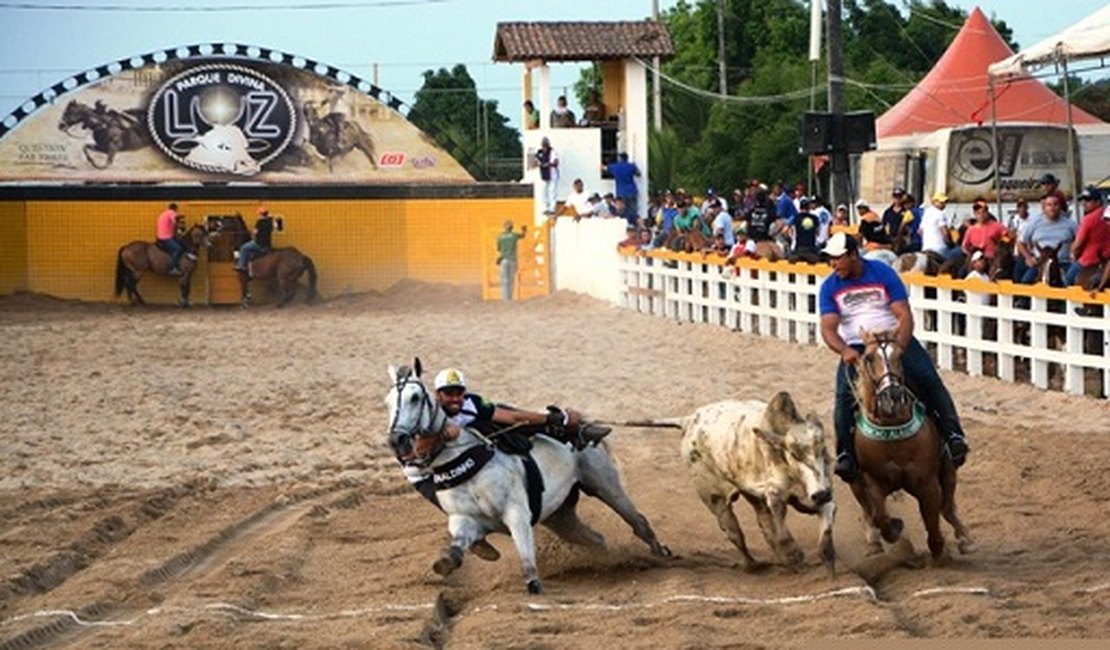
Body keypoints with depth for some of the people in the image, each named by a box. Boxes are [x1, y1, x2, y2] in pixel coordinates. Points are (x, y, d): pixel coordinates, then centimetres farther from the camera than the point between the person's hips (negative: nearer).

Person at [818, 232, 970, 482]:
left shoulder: (883, 274, -5)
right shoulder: (830, 288, 1)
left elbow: (905, 316, -10)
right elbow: (828, 328, -8)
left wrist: (898, 348, -27)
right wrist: (845, 351, -29)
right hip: (856, 350, 1)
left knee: (928, 379, -22)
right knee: (845, 395, -24)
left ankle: (953, 434, -18)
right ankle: (845, 454, -19)